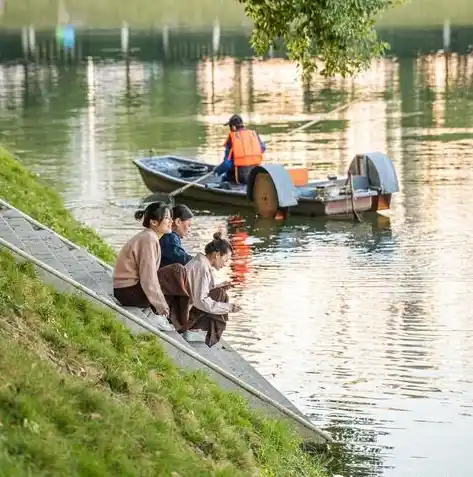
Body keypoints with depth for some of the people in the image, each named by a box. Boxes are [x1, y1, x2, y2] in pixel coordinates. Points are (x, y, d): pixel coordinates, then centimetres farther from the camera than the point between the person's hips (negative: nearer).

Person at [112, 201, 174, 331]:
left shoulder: (148, 236, 12)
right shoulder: (149, 240, -19)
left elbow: (149, 273, 13)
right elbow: (149, 278, -22)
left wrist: (161, 305, 10)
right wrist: (162, 307, -17)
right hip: (128, 291, -10)